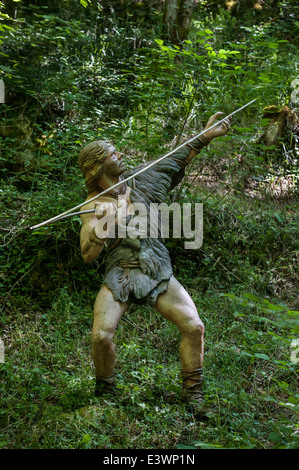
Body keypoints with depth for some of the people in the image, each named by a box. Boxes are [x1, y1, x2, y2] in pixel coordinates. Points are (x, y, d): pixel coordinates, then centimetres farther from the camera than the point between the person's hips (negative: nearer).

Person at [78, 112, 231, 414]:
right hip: (119, 275, -3)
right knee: (101, 335, -21)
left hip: (159, 273, 3)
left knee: (194, 326, -12)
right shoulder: (93, 207, 0)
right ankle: (105, 390, 9)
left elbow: (177, 159, 18)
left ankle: (192, 393, 7)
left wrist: (206, 135, 13)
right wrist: (101, 226, -24)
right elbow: (87, 255, -9)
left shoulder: (139, 182, 10)